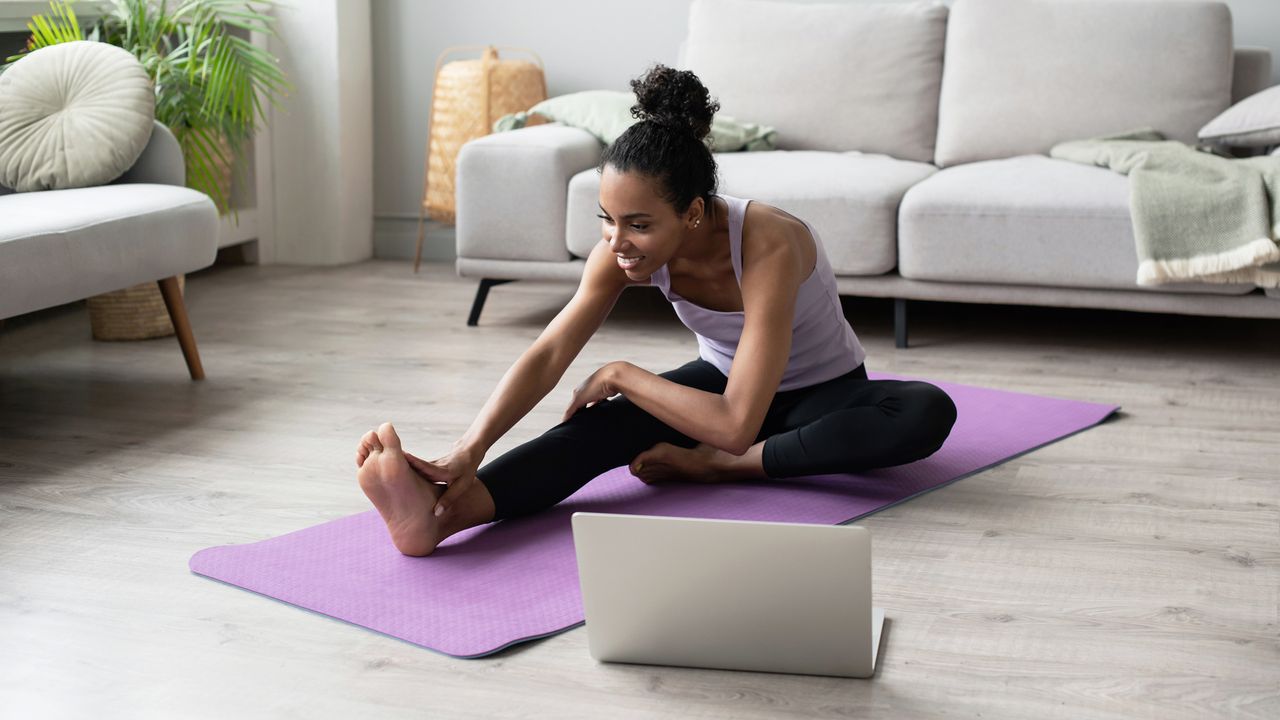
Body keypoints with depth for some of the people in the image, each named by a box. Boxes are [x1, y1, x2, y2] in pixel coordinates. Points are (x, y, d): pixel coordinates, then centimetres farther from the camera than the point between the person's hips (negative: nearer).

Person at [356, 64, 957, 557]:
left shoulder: (768, 246, -38)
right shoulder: (623, 248, -21)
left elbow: (737, 425, -43)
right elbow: (547, 356, -29)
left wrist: (621, 374, -32)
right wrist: (469, 448, -45)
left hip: (824, 397, -3)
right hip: (721, 380, 3)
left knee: (928, 413, -36)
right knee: (607, 421, -29)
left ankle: (711, 465, -29)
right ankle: (440, 514, -51)